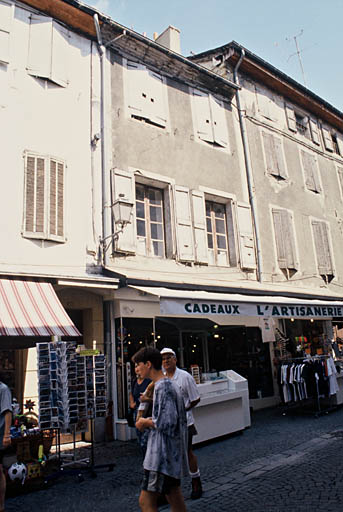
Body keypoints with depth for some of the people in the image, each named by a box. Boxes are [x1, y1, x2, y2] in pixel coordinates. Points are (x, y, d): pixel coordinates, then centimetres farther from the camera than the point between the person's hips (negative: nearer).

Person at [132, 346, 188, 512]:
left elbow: (167, 423, -24)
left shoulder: (162, 387, -18)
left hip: (163, 455, -10)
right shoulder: (170, 385, 13)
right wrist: (150, 421, 9)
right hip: (173, 454, 10)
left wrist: (146, 422, -9)